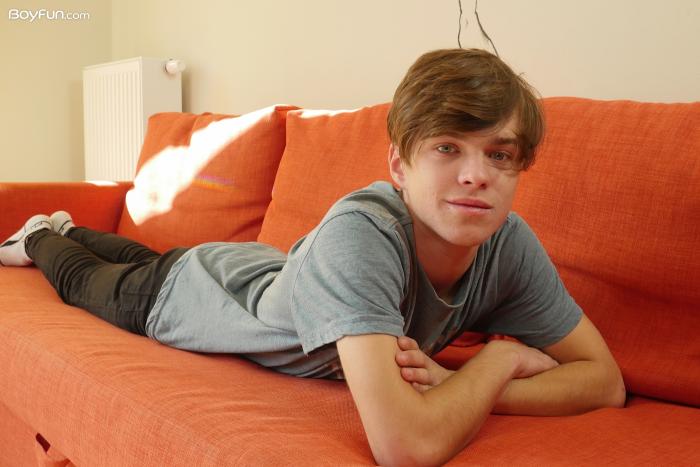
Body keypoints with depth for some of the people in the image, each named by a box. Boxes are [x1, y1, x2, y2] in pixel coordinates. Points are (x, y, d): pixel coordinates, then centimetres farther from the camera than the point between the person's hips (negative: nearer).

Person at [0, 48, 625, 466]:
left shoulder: (509, 241, -30)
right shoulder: (358, 233, -49)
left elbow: (607, 382, -26)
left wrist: (452, 387, -41)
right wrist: (500, 358, -39)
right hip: (183, 290, -5)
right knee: (85, 278, 31)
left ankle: (72, 230, 69)